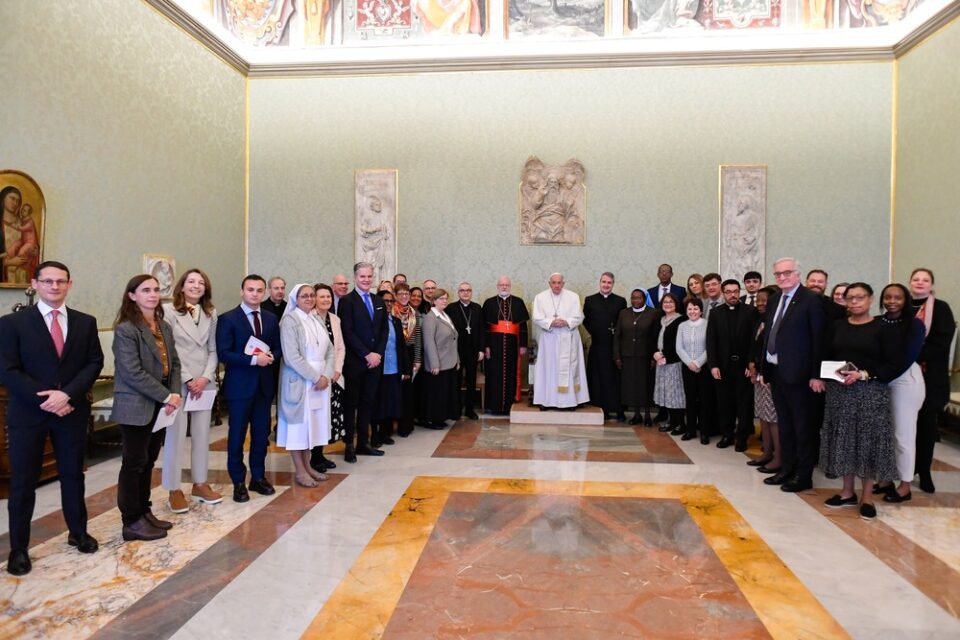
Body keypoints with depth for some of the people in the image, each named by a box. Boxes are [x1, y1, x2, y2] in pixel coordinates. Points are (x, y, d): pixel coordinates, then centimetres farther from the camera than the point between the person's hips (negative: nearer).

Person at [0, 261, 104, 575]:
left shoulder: (85, 322, 5)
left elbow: (94, 362, -1)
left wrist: (67, 394, -15)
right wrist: (45, 400, -16)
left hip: (72, 410, 2)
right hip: (27, 413, -2)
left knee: (73, 475, 14)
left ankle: (78, 532, 30)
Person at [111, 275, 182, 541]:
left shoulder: (164, 327, 11)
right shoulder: (125, 329, -13)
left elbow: (174, 363, 10)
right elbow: (132, 372, -20)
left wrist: (175, 394, -5)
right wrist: (166, 396, -18)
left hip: (159, 406, 7)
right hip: (136, 407, -7)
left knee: (148, 461, 15)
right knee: (134, 463, 2)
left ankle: (144, 512, 26)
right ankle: (132, 522, 13)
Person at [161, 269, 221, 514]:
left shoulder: (211, 314, 10)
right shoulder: (168, 311, -3)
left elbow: (213, 350, 9)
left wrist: (205, 377, -6)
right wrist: (187, 379, -10)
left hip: (204, 382, 5)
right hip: (177, 382, -4)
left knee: (202, 435, 9)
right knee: (175, 436, 0)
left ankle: (200, 484, 21)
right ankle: (174, 490, 11)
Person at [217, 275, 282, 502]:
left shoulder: (271, 319, 9)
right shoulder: (228, 319, -7)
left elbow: (278, 348, 12)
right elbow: (223, 353, -14)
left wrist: (271, 357, -10)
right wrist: (253, 359, -21)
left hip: (264, 384, 5)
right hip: (240, 385, -4)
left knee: (261, 434, 12)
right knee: (237, 435, 6)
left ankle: (258, 477, 26)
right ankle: (238, 482, 18)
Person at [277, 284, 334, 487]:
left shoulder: (318, 320, 11)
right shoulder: (290, 320, -9)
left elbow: (330, 350, 8)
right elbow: (292, 357, -17)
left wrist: (326, 375, -7)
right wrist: (315, 377, -16)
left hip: (321, 380, 6)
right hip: (299, 381, -6)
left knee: (312, 422, 11)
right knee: (299, 423, 2)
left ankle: (307, 465, 22)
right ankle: (299, 471, 11)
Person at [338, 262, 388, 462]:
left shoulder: (379, 301, 13)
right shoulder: (347, 301, -6)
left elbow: (384, 330, 11)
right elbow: (348, 332, -12)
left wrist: (378, 354, -2)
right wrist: (367, 354, -15)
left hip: (375, 361, 5)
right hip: (355, 361, -5)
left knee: (368, 402, 10)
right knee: (351, 402, 3)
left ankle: (363, 442, 18)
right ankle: (349, 445, 11)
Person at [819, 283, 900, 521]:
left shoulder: (882, 329, -3)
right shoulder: (838, 326, 7)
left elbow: (894, 366, -6)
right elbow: (827, 356, 9)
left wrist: (863, 374, -17)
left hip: (871, 392, -3)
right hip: (839, 391, 3)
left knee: (868, 441, 2)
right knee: (844, 440, 9)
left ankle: (867, 497, 14)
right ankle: (847, 492, 22)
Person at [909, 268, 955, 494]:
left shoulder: (941, 308, 0)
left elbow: (943, 341, -10)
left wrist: (916, 356, -19)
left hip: (930, 375, -2)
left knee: (926, 422, 3)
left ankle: (924, 471, 13)